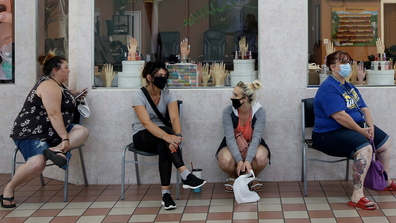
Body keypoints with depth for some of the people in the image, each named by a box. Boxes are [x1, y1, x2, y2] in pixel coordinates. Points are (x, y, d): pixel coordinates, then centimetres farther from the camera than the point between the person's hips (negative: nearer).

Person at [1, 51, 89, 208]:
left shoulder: (56, 84, 18)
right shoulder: (49, 85, -14)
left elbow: (62, 97, 44)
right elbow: (54, 114, -24)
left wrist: (75, 95, 26)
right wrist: (65, 138, -28)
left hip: (51, 133, 10)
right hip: (31, 133, -10)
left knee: (82, 132, -7)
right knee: (37, 163, -34)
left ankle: (55, 149, -27)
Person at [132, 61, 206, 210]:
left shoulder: (167, 95, -2)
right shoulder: (139, 96, -14)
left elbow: (174, 118, -17)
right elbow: (146, 122, -29)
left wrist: (177, 135, -40)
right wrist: (167, 136, -46)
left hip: (160, 138, 3)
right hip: (141, 136, -3)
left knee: (164, 146, -35)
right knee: (165, 132, -35)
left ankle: (165, 192, -37)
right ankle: (186, 176, -43)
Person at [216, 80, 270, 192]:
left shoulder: (259, 111, -19)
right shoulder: (228, 111, -18)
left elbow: (256, 138, -26)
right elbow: (230, 138, -24)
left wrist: (248, 160, -41)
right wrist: (239, 160, -38)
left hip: (252, 145, 0)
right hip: (232, 146, 0)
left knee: (261, 158, -35)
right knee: (225, 161, -35)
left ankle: (254, 177, 2)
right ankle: (232, 177, 4)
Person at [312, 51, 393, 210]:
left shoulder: (349, 87, 15)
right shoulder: (329, 88, -18)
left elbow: (364, 108, 13)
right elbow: (339, 116, -27)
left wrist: (370, 126, -5)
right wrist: (361, 130, -21)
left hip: (356, 127, 11)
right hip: (330, 134, -11)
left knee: (385, 142, 18)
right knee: (364, 147, -35)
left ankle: (386, 182, 38)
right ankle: (357, 196, -35)